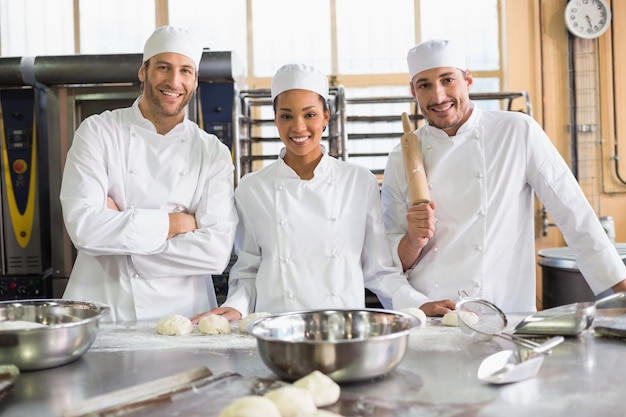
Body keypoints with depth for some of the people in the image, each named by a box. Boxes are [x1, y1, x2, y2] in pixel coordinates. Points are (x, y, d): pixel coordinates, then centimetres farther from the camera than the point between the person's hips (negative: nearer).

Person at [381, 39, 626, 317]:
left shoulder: (519, 132, 2)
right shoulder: (401, 159, 6)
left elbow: (575, 215, 5)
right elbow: (394, 260, 10)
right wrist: (414, 241, -11)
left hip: (505, 315, -1)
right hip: (425, 315, 1)